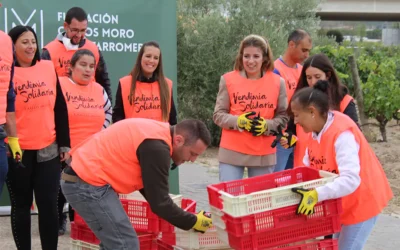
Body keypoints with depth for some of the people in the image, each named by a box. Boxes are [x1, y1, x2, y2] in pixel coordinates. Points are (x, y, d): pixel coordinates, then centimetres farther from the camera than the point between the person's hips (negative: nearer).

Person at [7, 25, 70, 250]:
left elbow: (60, 109, 10)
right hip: (18, 151, -2)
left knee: (49, 204, 4)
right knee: (22, 205, 9)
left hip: (48, 149, 3)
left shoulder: (48, 68, 6)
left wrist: (64, 143, 8)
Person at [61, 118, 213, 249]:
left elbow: (149, 185, 19)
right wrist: (192, 222, -3)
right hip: (89, 183, -11)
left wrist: (176, 217, 17)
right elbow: (159, 201, -15)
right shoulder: (156, 146, -20)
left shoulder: (157, 132, 10)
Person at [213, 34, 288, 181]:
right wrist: (238, 121, -17)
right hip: (232, 152, -1)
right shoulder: (228, 80, -1)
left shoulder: (277, 82, 2)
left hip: (264, 154, 1)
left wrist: (267, 125, -15)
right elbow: (218, 115, 1)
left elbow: (283, 117, 5)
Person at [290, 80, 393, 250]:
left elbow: (351, 180, -38)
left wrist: (317, 195, -48)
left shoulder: (342, 134, -29)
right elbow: (307, 168, 5)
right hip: (338, 203, 8)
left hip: (361, 201, -8)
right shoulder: (316, 130, -3)